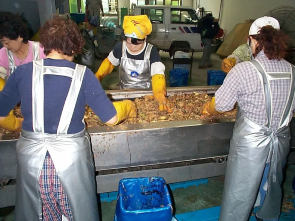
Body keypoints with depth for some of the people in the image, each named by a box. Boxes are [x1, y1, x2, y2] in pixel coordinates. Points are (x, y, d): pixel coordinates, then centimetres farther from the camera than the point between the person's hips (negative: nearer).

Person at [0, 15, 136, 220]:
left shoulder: (24, 71, -6)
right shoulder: (83, 75, -11)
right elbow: (111, 118, -12)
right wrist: (128, 106, 8)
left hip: (30, 155, 2)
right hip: (71, 155, -1)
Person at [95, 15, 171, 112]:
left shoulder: (151, 51, -20)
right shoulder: (120, 47, -11)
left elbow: (158, 73, -33)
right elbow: (109, 62, 7)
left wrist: (159, 92, -55)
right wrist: (97, 76, -10)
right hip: (124, 91, 2)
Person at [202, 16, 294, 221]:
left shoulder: (244, 70, -20)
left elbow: (221, 104, -14)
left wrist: (208, 110, 7)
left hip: (250, 142, -6)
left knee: (238, 195, 10)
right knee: (272, 187, 29)